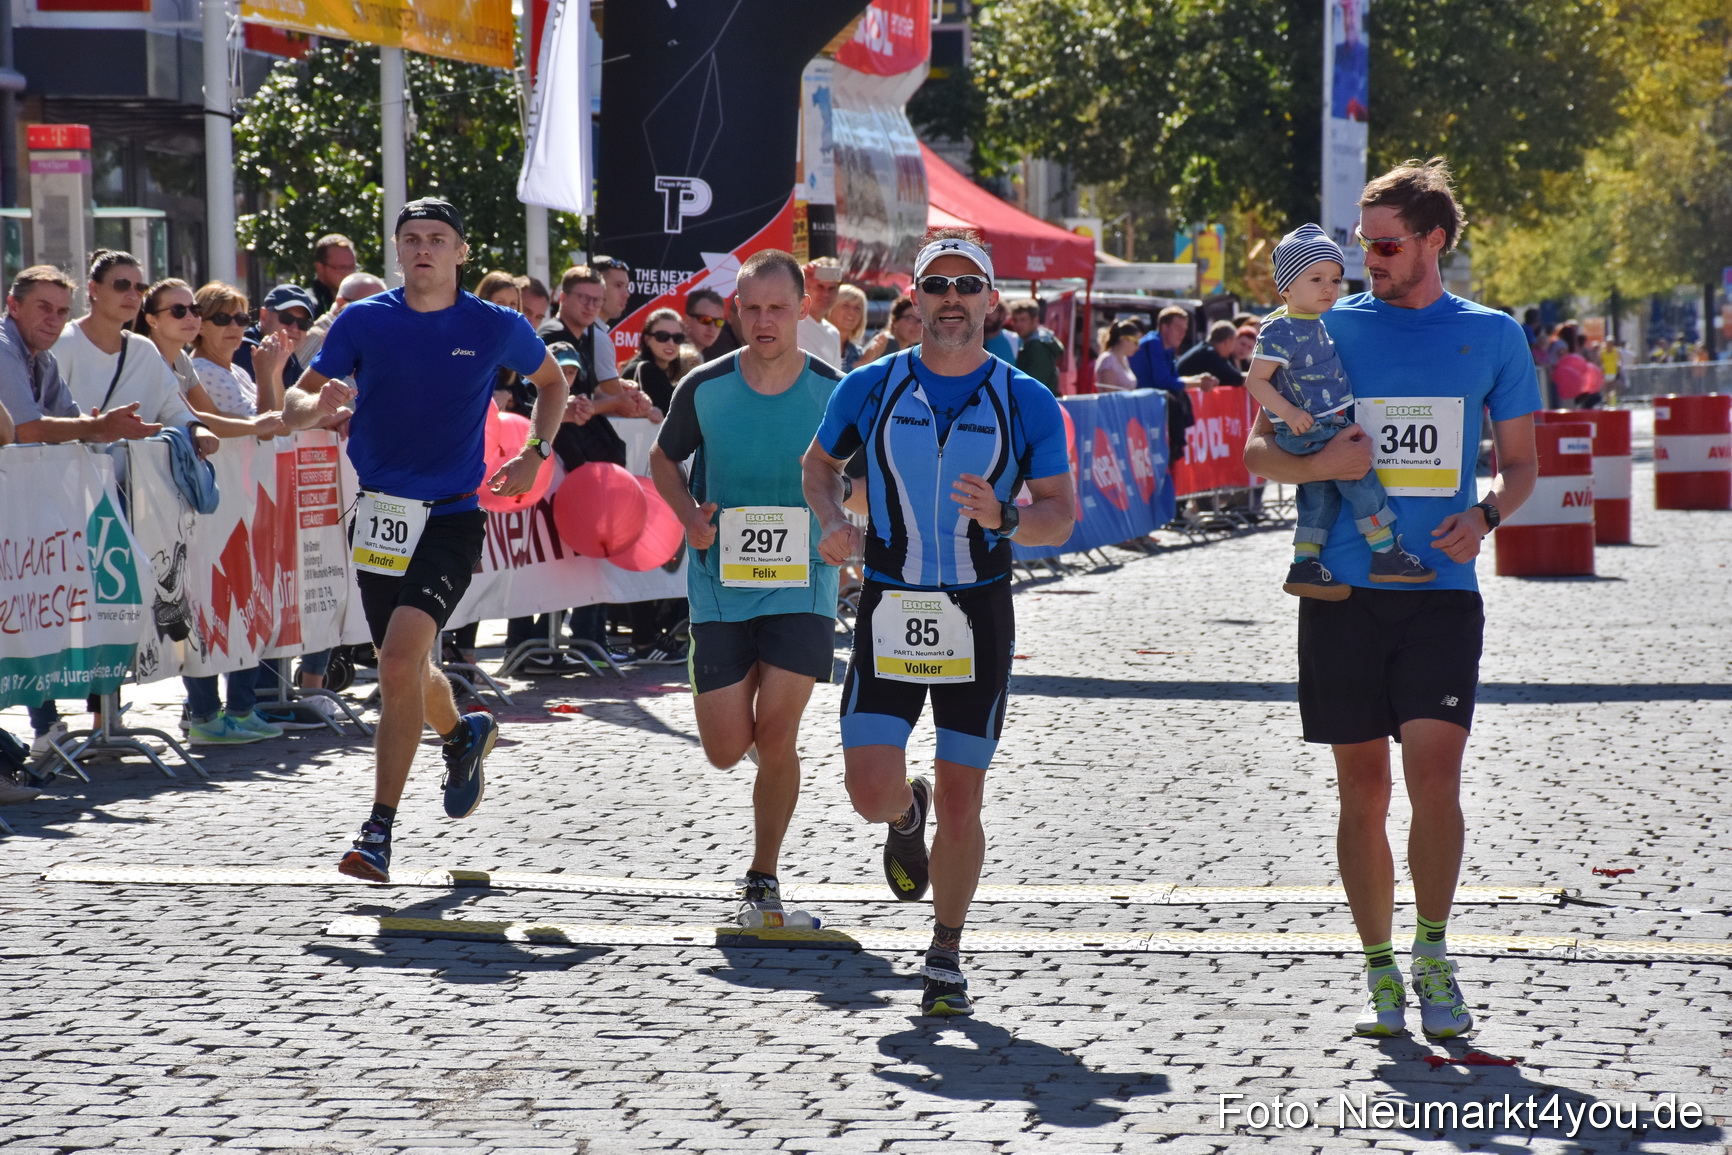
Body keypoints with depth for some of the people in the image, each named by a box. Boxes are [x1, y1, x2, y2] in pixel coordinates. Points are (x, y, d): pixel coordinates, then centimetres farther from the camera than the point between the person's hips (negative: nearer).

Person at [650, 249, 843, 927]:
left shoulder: (835, 393, -5)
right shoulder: (703, 389, -4)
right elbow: (664, 459, 13)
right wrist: (691, 517, -6)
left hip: (803, 586, -1)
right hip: (721, 585, 1)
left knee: (775, 735, -11)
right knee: (726, 750, 0)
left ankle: (764, 877, 6)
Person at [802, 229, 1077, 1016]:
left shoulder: (1026, 403, -1)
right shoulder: (870, 388, 1)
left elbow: (1062, 515, -1)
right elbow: (819, 463, 17)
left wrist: (1004, 519, -22)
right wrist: (831, 522, -4)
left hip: (979, 617, 0)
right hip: (889, 613, 0)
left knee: (960, 804, 1)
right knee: (872, 793, -10)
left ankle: (945, 957, 20)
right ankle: (908, 814, 29)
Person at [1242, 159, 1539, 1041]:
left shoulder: (1492, 336, 7)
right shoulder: (1329, 328, 6)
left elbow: (1520, 463, 13)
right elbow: (1258, 451, 9)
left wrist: (1485, 514, -8)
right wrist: (1317, 465, -12)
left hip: (1442, 586, -1)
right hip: (1343, 587, 1)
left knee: (1433, 771, -14)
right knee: (1362, 788, 4)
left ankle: (1433, 957, 2)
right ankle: (1380, 973, 15)